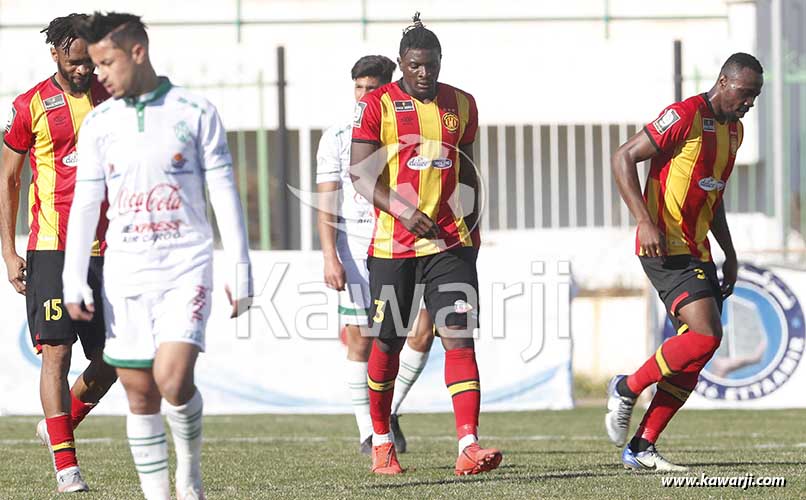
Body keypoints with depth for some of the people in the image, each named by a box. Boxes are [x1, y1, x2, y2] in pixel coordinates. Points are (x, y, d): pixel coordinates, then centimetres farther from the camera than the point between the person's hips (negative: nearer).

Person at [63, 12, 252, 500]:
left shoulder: (196, 112, -1)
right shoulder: (99, 122, 7)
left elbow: (225, 194, 1)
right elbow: (84, 205, 8)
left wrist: (240, 270, -2)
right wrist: (74, 282, 2)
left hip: (187, 267, -3)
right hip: (125, 274, 3)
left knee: (173, 380, -18)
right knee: (139, 393, 2)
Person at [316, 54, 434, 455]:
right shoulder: (336, 138, 4)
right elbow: (327, 202, 0)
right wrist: (330, 256, -10)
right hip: (355, 249, -2)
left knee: (422, 332, -9)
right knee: (361, 341, -3)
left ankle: (390, 412, 11)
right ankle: (367, 431, 7)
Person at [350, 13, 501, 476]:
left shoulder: (461, 104, 10)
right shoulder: (377, 105, -3)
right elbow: (361, 173, -10)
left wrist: (471, 222, 20)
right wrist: (403, 211, -23)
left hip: (451, 243, 2)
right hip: (393, 244, -2)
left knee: (460, 336, -11)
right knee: (388, 343, 8)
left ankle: (469, 447, -19)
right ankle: (382, 442, 27)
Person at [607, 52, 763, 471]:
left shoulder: (733, 130, 17)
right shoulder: (686, 116, -12)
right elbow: (624, 158, -14)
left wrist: (730, 254, 24)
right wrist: (645, 222, -22)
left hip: (697, 250, 9)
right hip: (665, 246, -9)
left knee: (693, 355, 3)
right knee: (705, 335, -21)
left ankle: (640, 448, 7)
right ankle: (627, 389, -1)